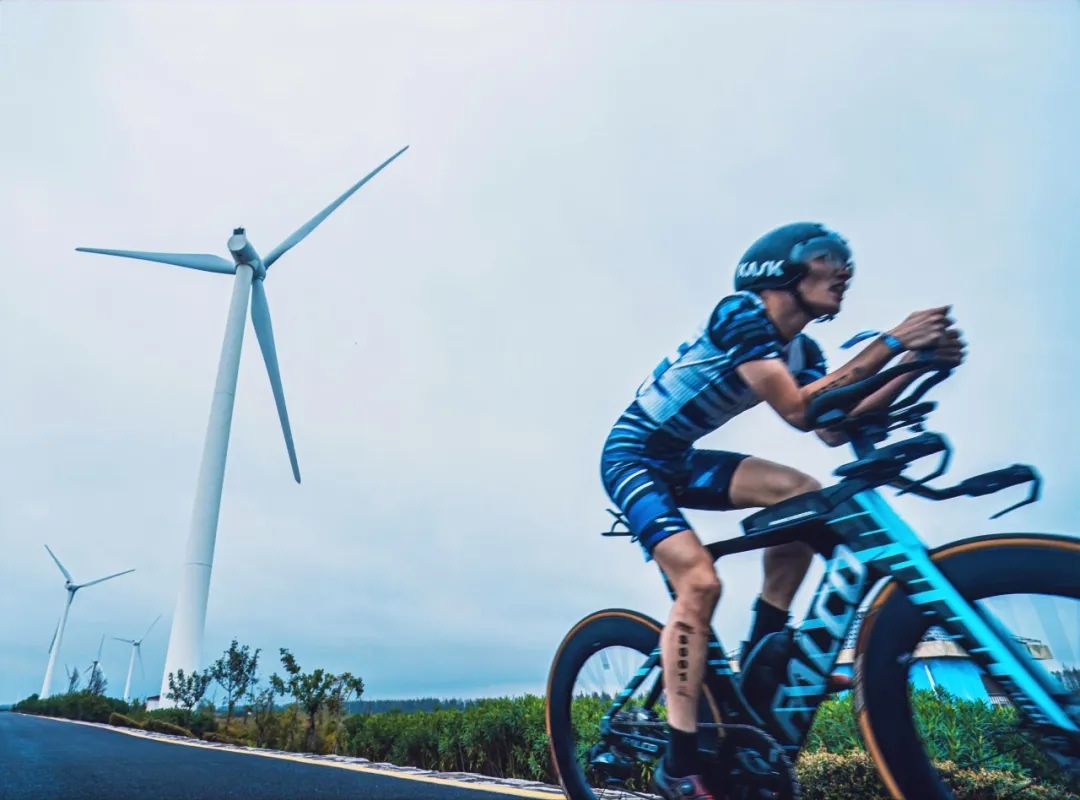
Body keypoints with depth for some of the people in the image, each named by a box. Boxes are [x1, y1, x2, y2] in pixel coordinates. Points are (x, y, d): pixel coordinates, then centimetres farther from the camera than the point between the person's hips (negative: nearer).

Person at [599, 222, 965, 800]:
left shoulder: (800, 351, 6)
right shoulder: (741, 313, -19)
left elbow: (835, 430, -7)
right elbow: (798, 412, -29)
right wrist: (891, 343, -27)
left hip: (679, 460, 8)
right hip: (633, 454, -8)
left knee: (805, 496, -10)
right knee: (700, 580, -23)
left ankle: (758, 663, 0)